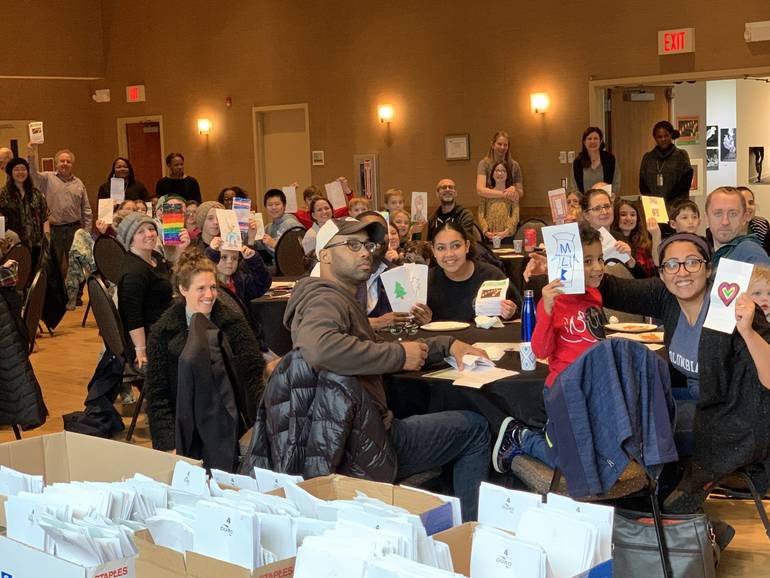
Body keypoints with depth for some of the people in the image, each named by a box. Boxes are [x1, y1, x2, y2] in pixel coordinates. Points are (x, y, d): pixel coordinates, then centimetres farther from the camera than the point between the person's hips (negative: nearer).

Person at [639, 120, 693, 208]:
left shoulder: (681, 155, 6)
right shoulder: (648, 157, 14)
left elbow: (686, 182, -1)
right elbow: (642, 184, 13)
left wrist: (668, 198, -11)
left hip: (676, 204, -2)